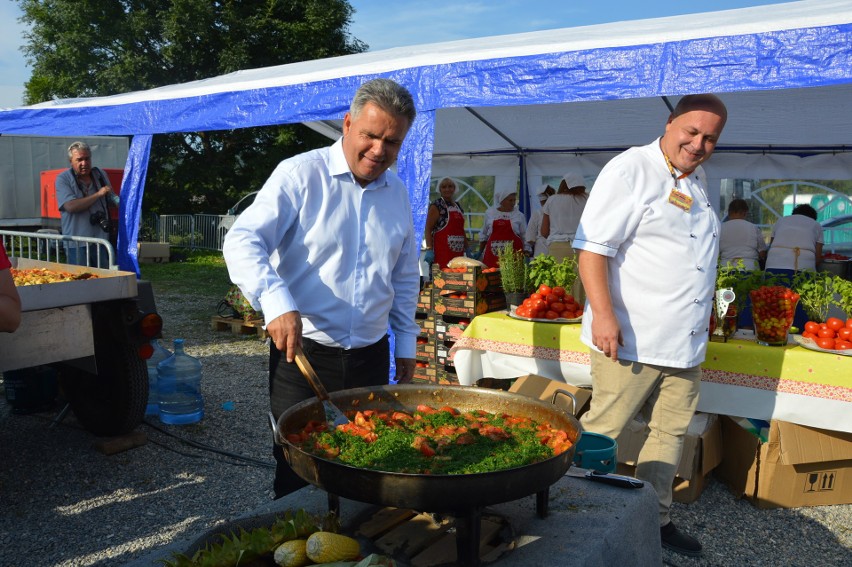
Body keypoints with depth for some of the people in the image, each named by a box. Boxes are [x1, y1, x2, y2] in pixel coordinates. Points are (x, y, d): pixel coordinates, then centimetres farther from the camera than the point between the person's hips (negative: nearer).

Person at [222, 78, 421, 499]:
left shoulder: (397, 194, 10)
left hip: (371, 359, 5)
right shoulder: (301, 174, -7)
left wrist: (405, 343, 16)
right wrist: (276, 301, -31)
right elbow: (242, 241, -15)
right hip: (302, 354, -4)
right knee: (299, 475, 5)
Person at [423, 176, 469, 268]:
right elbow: (428, 229, -10)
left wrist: (467, 249, 22)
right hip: (441, 252, -7)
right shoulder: (436, 205, -4)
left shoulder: (458, 206, 18)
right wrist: (429, 250, -19)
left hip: (458, 252, 7)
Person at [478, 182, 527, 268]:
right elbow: (483, 235, 18)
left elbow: (525, 237, 10)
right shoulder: (489, 213, 10)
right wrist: (480, 253, 19)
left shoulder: (519, 215, 7)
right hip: (492, 254, 1)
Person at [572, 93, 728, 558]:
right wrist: (603, 315, -25)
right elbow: (593, 246, -17)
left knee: (671, 433, 16)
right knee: (600, 434, -1)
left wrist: (698, 326, 22)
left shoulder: (698, 181, 16)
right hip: (631, 340, -8)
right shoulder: (630, 170, -10)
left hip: (685, 343, 8)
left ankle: (654, 518, 31)